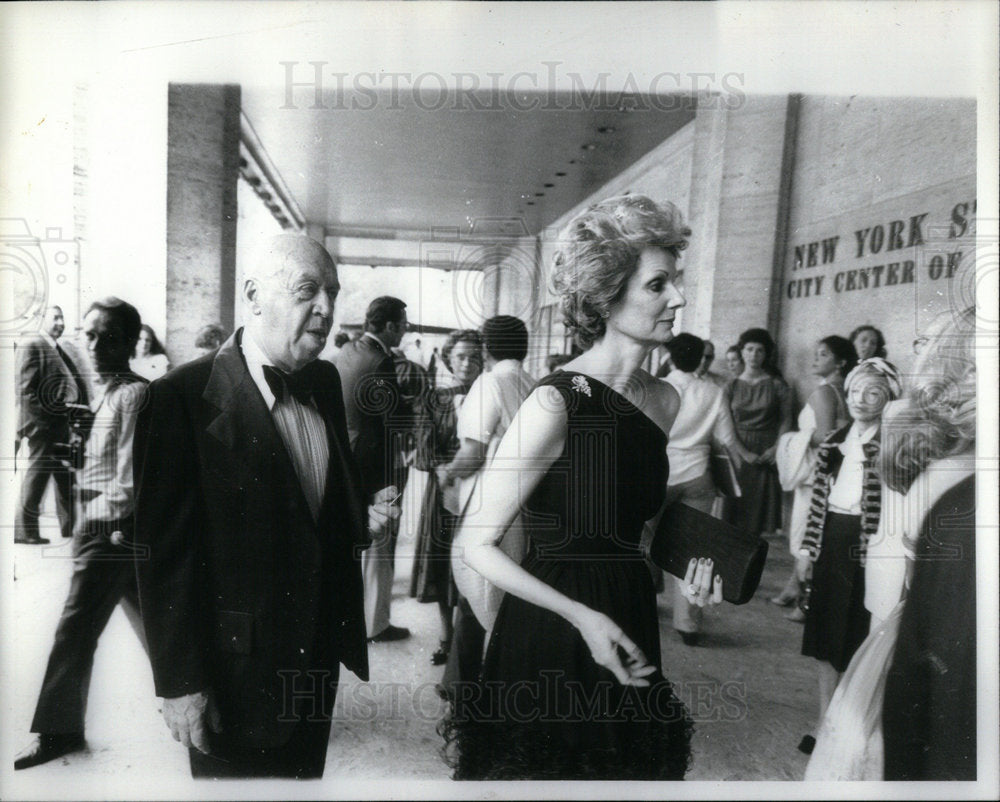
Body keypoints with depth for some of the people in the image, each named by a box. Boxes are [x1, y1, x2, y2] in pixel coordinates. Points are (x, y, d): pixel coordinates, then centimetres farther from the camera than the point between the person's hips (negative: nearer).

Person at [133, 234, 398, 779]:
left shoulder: (324, 381, 1)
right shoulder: (183, 397, -19)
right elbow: (164, 552, -17)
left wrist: (362, 515, -6)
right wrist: (178, 681, -15)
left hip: (319, 649, 6)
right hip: (238, 664, -6)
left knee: (305, 773, 25)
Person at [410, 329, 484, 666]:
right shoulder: (434, 398, 8)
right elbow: (425, 442, -4)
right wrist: (443, 471, -18)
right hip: (441, 490, 2)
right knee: (441, 564, 8)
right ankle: (447, 637, 23)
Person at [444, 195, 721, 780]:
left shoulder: (666, 401, 2)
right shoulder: (557, 403, -20)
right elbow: (477, 544, -17)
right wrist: (581, 616, -22)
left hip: (633, 619, 7)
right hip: (551, 639, -6)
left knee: (625, 765, 21)